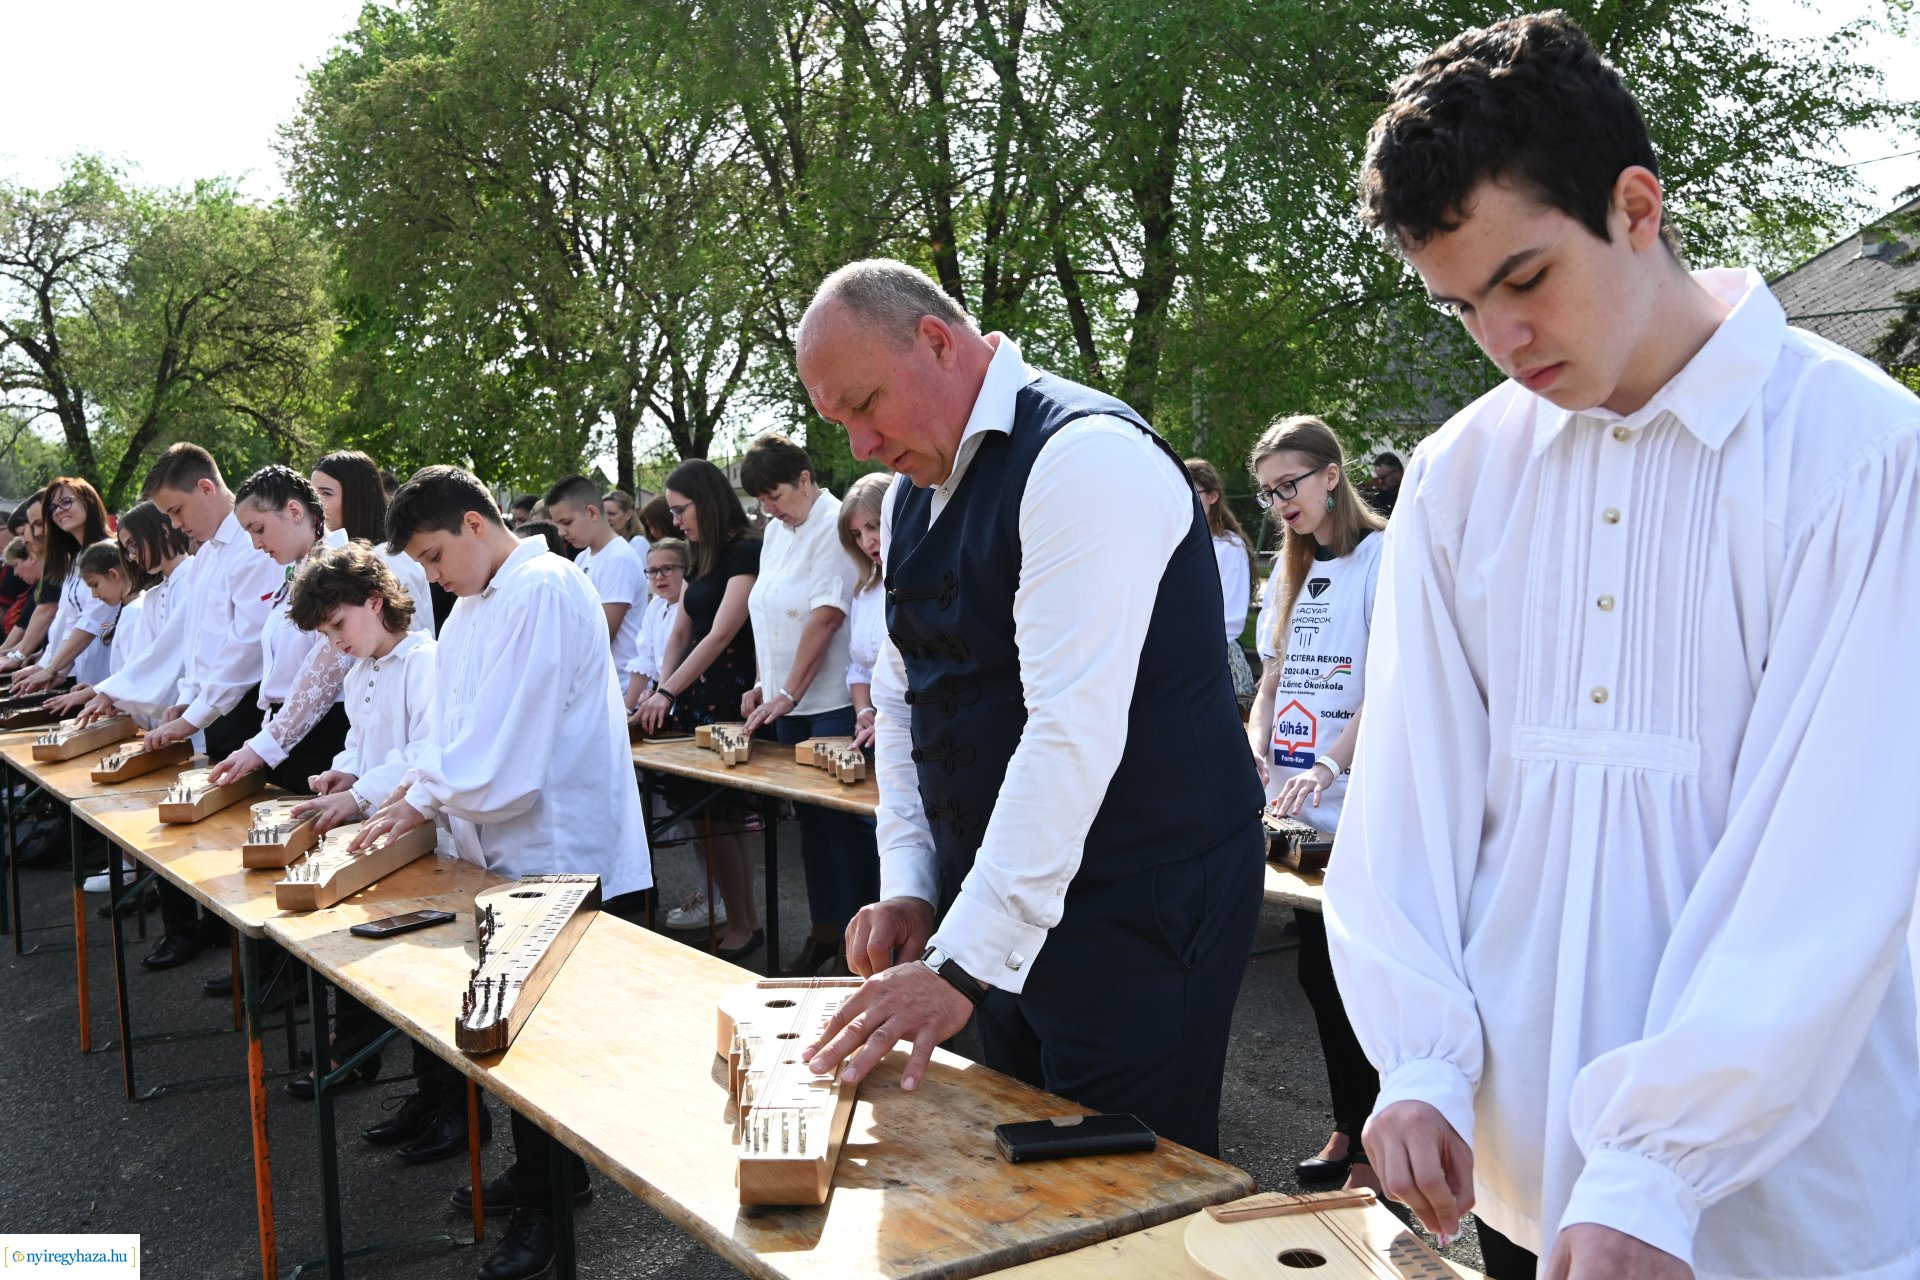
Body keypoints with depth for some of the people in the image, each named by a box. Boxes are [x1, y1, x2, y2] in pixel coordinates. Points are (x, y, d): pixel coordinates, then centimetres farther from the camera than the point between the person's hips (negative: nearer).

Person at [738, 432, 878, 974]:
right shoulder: (776, 532, 13)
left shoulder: (834, 526, -13)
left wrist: (788, 693, -17)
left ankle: (858, 937, 4)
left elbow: (826, 616, -18)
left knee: (843, 820, -4)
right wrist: (764, 684, 10)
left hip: (833, 701, -8)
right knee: (810, 817, 13)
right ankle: (823, 930, 23)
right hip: (788, 702, 8)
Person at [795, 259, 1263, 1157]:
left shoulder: (1087, 457, -19)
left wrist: (963, 965, -27)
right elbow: (902, 697, 16)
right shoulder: (911, 496, 11)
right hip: (1004, 899, 8)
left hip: (1142, 906, -8)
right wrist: (907, 883, 4)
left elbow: (1073, 728, -27)